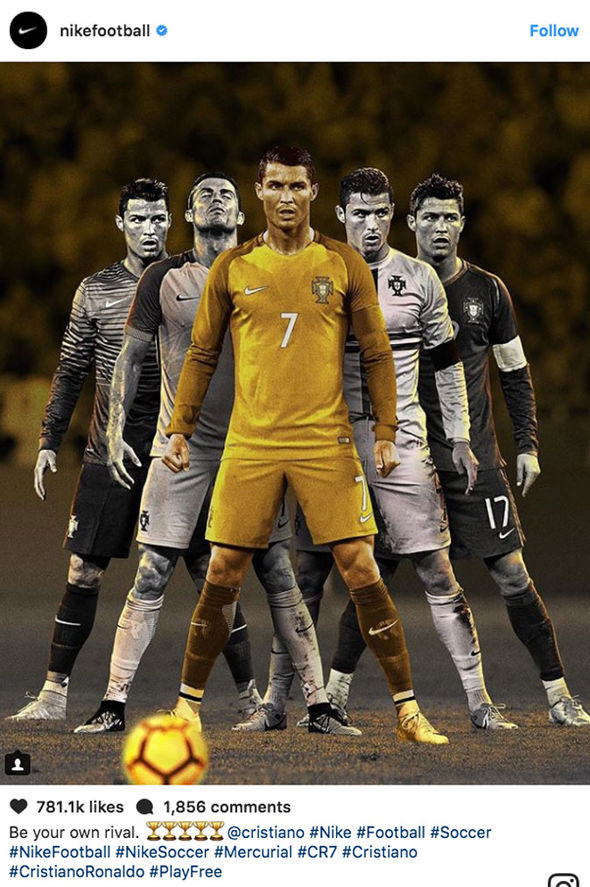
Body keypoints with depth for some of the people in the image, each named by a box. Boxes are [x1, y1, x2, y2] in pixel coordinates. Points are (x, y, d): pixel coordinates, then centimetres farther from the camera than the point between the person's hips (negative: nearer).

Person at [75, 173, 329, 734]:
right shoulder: (166, 278, 4)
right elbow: (131, 356, 8)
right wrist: (115, 430, -1)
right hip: (182, 449, -1)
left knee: (277, 575, -1)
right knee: (152, 577, -5)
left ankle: (318, 701, 2)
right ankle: (114, 703, -3)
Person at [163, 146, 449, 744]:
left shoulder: (344, 264, 4)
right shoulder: (233, 267, 6)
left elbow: (376, 354, 6)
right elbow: (202, 355, 12)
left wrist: (385, 433, -1)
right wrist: (179, 429, 6)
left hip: (327, 442, -1)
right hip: (250, 444, 1)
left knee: (361, 570, -6)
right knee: (223, 573, 2)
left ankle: (408, 711, -2)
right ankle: (189, 700, 16)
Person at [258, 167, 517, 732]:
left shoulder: (418, 279, 6)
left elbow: (445, 362, 12)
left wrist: (459, 439, 8)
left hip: (400, 440, 0)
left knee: (436, 573, -2)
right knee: (310, 577, 2)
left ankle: (479, 701, 1)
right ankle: (277, 698, 10)